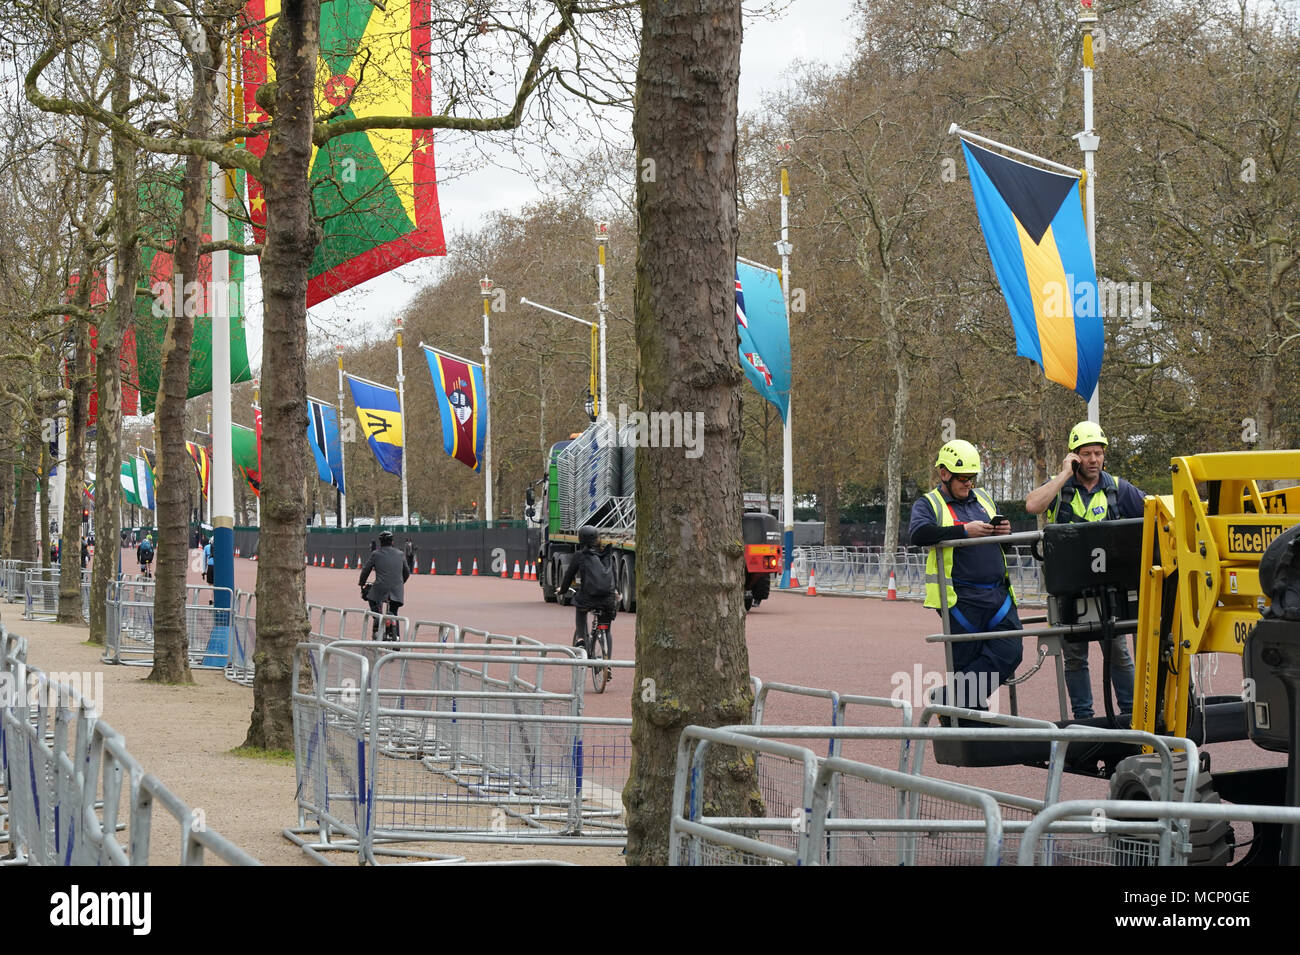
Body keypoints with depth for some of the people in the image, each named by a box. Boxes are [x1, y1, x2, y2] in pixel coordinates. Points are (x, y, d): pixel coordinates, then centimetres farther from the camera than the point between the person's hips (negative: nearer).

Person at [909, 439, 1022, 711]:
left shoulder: (982, 498, 21)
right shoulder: (928, 504, 3)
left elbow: (1000, 537, 31)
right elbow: (918, 533, -18)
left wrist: (1005, 531, 5)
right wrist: (964, 531, -23)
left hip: (998, 594, 6)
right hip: (962, 597, -6)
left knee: (1009, 652, -6)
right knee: (967, 662, -4)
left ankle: (950, 699, -1)